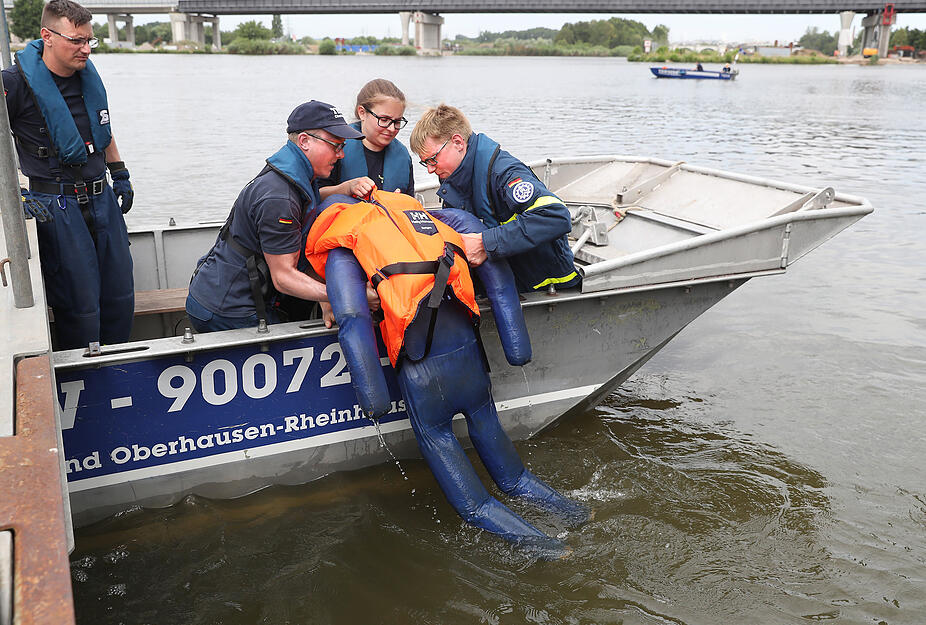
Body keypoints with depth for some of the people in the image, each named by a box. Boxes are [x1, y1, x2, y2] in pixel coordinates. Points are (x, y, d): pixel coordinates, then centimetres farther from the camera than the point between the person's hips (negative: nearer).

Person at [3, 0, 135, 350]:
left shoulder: (89, 76, 8)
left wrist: (120, 175, 20)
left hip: (101, 198, 7)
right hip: (55, 207, -6)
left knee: (120, 295, 12)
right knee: (79, 307, -3)